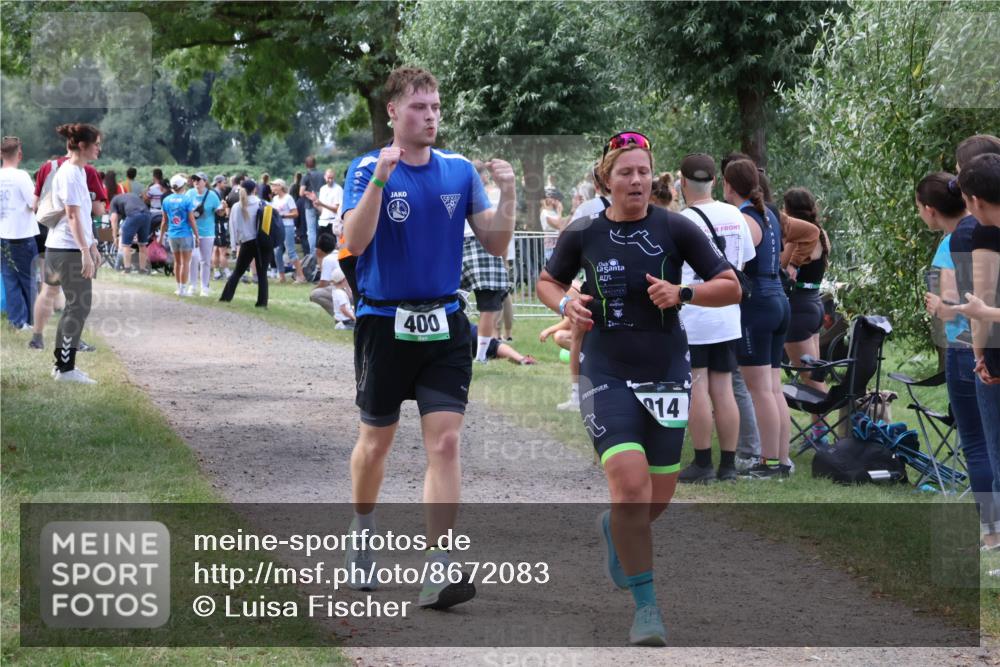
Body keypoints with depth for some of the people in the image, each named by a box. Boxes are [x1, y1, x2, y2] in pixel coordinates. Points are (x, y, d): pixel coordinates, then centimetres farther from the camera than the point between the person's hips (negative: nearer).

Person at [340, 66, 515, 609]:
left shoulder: (460, 171, 4)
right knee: (376, 441, 12)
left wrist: (507, 193, -11)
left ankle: (437, 570, -11)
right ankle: (363, 535, 39)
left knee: (445, 442, -9)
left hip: (444, 324, 2)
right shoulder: (368, 169, -7)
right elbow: (353, 242, -21)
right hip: (384, 323, -2)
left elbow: (495, 245, 5)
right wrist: (380, 178, -30)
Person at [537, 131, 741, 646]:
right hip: (607, 374, -2)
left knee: (658, 496, 10)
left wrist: (682, 293, -19)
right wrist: (565, 304, -7)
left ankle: (615, 528, 48)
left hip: (666, 372, 2)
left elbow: (731, 288, -2)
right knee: (630, 483, -19)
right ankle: (645, 606, -8)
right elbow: (547, 281, 15)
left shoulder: (675, 229, -4)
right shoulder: (582, 234, -2)